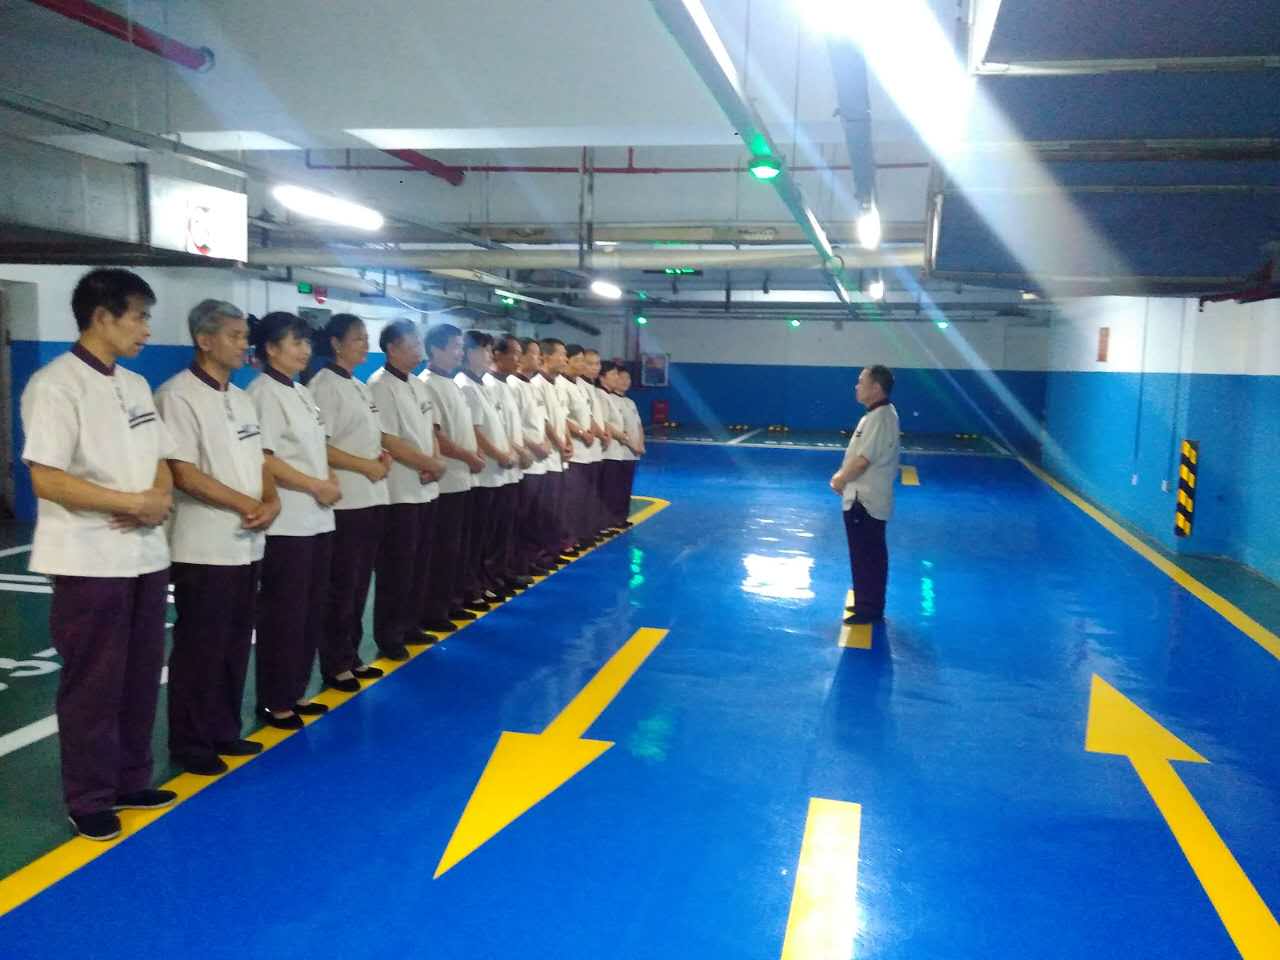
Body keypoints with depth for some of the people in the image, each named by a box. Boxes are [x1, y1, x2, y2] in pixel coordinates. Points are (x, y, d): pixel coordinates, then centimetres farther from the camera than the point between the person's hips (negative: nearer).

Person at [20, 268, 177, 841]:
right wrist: (136, 502, -17)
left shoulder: (136, 385, 11)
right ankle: (89, 800, 18)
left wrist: (161, 502, -8)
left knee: (140, 678, 15)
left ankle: (131, 781, 29)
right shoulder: (56, 385, -12)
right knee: (92, 686, 4)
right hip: (89, 563, -7)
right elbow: (46, 480, -18)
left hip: (146, 555, 7)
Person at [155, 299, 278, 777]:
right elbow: (183, 473, -18)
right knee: (200, 650, 2)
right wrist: (246, 505, -13)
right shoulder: (178, 395, -12)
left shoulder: (240, 398, 14)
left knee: (235, 646, 15)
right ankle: (190, 744, 14)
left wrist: (271, 501, -3)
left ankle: (224, 732, 27)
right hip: (205, 549, -8)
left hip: (246, 545, 8)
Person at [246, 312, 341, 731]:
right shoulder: (264, 392, -11)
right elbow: (262, 458, -18)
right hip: (286, 522, -9)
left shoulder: (303, 394, 15)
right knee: (283, 613, -1)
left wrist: (331, 482, 3)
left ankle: (294, 692, 25)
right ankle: (274, 701, 11)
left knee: (311, 610, 14)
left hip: (318, 519, 9)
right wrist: (316, 486, -16)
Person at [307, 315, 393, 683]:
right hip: (345, 502, -8)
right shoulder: (324, 385, -10)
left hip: (373, 498, 8)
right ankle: (335, 665, 10)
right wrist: (366, 466, -16)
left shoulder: (361, 387, 16)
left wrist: (384, 457, 4)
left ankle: (350, 656, 23)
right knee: (341, 587, 0)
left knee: (360, 584, 14)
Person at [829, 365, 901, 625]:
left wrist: (841, 479, -8)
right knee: (867, 555, 18)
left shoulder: (881, 418, -20)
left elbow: (862, 460, -22)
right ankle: (868, 604, 29)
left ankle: (869, 609, 8)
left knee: (867, 557, -1)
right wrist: (843, 475, 8)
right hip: (864, 498, 10)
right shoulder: (875, 415, 12)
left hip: (866, 501, -10)